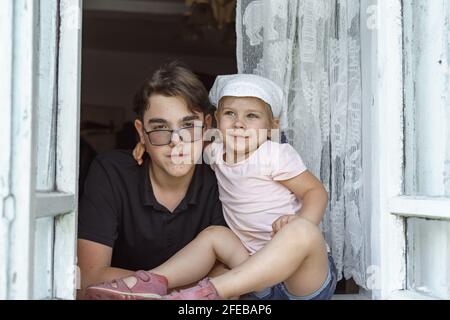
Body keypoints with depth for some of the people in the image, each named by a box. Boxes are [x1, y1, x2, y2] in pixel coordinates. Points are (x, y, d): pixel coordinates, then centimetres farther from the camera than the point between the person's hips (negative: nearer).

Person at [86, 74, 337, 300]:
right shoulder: (217, 151, 7)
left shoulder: (276, 155, -11)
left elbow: (316, 191, -9)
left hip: (311, 274, -6)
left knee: (303, 230, -36)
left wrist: (301, 222, -29)